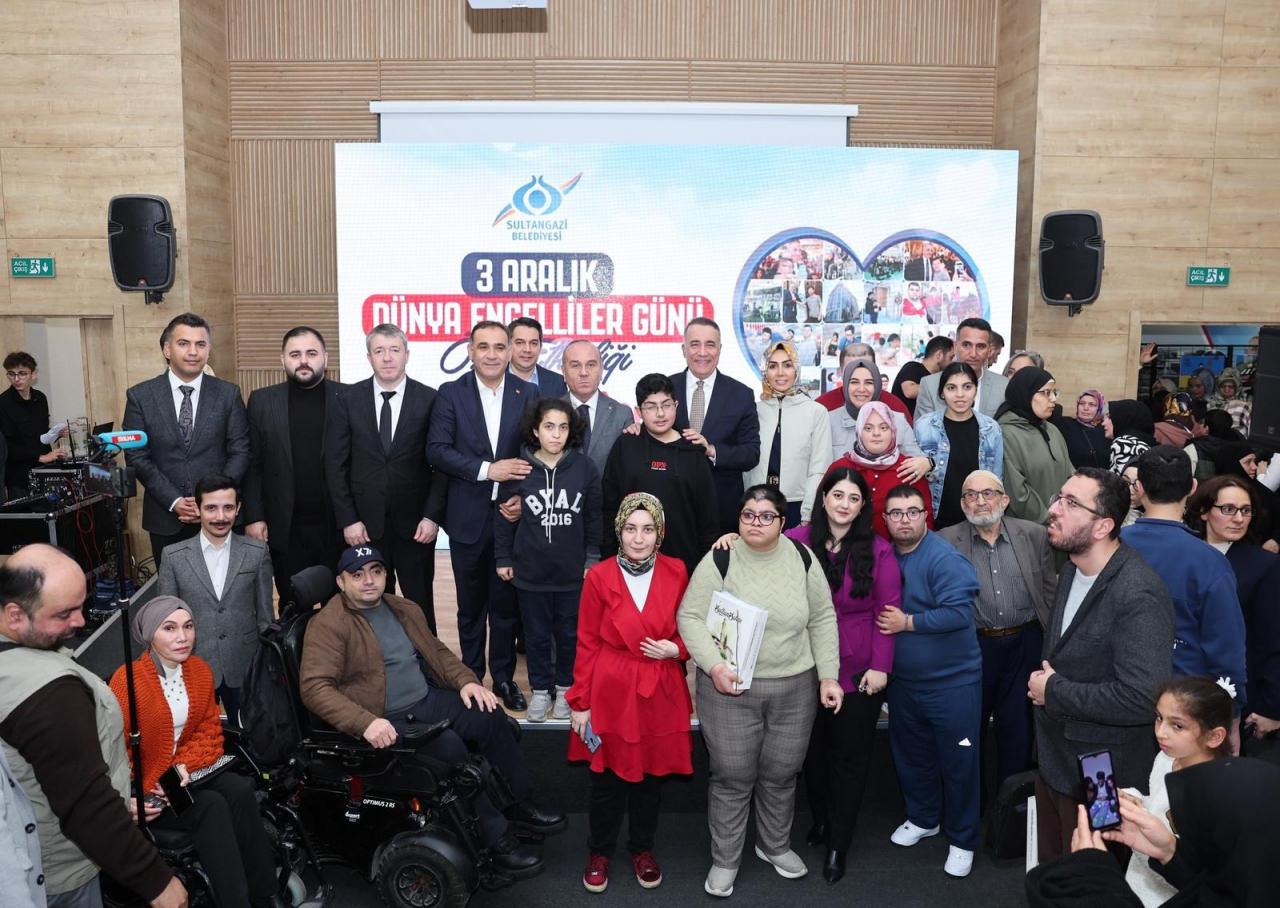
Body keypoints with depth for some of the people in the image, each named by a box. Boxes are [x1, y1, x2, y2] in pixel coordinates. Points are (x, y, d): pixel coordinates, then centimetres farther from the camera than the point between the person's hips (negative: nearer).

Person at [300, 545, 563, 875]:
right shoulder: (328, 624, -9)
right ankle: (494, 837, -15)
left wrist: (466, 680, 4)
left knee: (490, 716, -11)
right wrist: (365, 722, -30)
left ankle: (519, 804, 8)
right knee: (450, 746, -27)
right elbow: (315, 686, -18)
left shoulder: (405, 610, 14)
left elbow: (438, 651, 23)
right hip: (386, 722, -7)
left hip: (427, 700, 7)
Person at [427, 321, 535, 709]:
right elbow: (436, 450, -9)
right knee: (470, 606, 13)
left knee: (506, 603, 10)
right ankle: (471, 677, 28)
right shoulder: (451, 393, -1)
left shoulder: (527, 394, 1)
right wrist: (487, 470, -18)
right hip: (468, 518, 0)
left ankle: (504, 677, 24)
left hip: (512, 514, 0)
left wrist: (524, 496, -13)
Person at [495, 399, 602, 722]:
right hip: (530, 570, 0)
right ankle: (540, 690, 30)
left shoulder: (584, 467, -6)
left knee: (569, 633, 14)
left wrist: (592, 559, 4)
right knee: (537, 634, 13)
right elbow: (504, 517, 2)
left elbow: (593, 518, 2)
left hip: (573, 571, 0)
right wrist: (503, 558, 4)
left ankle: (565, 687, 33)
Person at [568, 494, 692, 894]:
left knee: (651, 776, 16)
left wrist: (676, 649, -14)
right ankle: (599, 851, 34)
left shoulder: (677, 572, -4)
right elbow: (587, 644, -4)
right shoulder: (599, 576, -9)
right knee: (607, 778, 11)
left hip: (661, 694, 2)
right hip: (611, 693, -1)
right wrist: (580, 702, -3)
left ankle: (643, 849, 38)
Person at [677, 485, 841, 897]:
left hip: (795, 689, 3)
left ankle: (774, 845, 40)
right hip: (729, 688, -2)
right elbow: (691, 617, -8)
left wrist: (828, 676, 1)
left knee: (781, 774, 16)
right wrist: (714, 666, -20)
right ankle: (725, 859, 27)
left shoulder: (803, 559, -1)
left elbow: (822, 620, 4)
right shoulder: (718, 561, -8)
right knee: (732, 777, 7)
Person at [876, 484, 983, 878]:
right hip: (903, 680, 6)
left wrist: (908, 623, -21)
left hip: (953, 681, -6)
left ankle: (962, 840, 23)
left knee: (957, 762, 6)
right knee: (910, 754, 20)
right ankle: (923, 818, 42)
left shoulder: (945, 559, -18)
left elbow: (959, 612, -28)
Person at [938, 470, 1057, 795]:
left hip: (1024, 644, 1)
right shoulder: (946, 541, -4)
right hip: (973, 645, 0)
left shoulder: (1035, 536, 1)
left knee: (1018, 726, 12)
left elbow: (1050, 594, 4)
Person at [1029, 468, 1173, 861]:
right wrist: (1041, 680, 3)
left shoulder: (1139, 596, -27)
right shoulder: (1073, 569, 2)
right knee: (1051, 873, 24)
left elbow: (1143, 698, -33)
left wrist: (1054, 692, -22)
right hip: (1054, 757, 8)